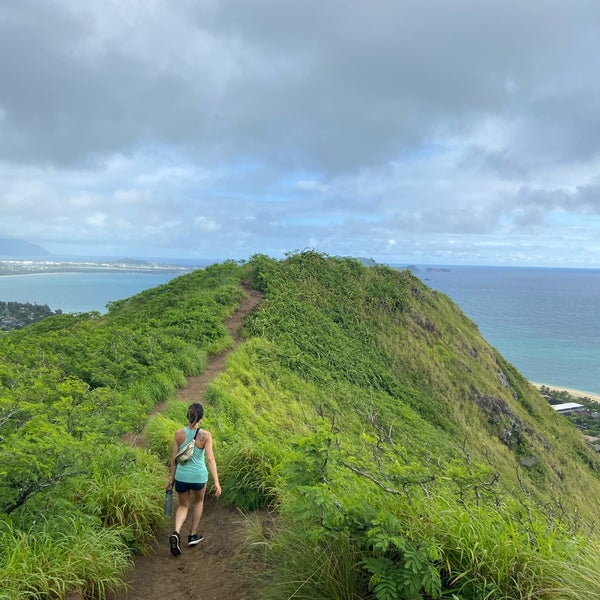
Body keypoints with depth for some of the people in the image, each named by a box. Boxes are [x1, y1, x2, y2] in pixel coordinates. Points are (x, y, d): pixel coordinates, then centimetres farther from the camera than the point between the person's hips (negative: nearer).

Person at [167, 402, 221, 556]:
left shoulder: (178, 433, -7)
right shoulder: (205, 435, -15)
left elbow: (174, 458, 0)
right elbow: (210, 459, -18)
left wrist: (172, 476, 14)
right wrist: (216, 482, -15)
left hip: (181, 476, 2)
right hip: (199, 476, -1)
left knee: (183, 506, 22)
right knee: (199, 501, 29)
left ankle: (176, 533, -4)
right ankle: (193, 535, 36)